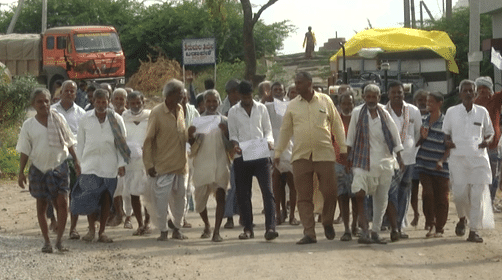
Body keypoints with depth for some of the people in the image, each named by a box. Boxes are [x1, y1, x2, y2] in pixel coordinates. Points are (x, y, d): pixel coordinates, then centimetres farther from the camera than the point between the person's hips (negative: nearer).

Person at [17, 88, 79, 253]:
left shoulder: (58, 119, 2)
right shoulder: (29, 125, 2)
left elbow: (69, 142, 8)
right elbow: (24, 151, 5)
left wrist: (76, 161, 2)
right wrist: (21, 173, 1)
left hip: (59, 166, -1)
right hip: (38, 169, 1)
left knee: (62, 202, -11)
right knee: (41, 206, 5)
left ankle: (59, 240, -5)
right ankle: (46, 241, 14)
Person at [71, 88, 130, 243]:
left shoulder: (116, 119, 4)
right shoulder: (85, 119, 6)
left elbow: (122, 142, 6)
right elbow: (80, 143, 11)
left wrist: (121, 164, 1)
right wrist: (79, 163, 7)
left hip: (109, 164, 0)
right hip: (90, 163, 0)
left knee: (106, 197, 2)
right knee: (89, 196, -12)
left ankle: (101, 232, 11)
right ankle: (91, 229, 1)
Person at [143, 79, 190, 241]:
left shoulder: (180, 110, 9)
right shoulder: (157, 113, -10)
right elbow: (148, 140, -9)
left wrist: (190, 136, 3)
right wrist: (149, 164, -11)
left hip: (180, 164, 6)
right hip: (163, 165, -6)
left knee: (180, 197, 11)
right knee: (162, 197, -3)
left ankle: (177, 229, 23)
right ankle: (163, 231, 7)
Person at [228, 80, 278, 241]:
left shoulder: (261, 109, 10)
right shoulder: (233, 112, 8)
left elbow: (268, 130, 11)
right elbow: (233, 134, 7)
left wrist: (269, 142, -10)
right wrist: (235, 145, -14)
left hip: (260, 155, -1)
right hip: (242, 157, 1)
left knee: (267, 191, -11)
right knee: (243, 194, 4)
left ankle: (270, 227, -16)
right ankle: (248, 228, 14)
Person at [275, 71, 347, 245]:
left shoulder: (325, 101, 5)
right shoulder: (292, 106, 8)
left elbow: (337, 125, 10)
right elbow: (285, 130, 14)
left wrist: (343, 148, 7)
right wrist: (278, 153, 11)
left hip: (324, 154, -1)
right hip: (301, 156, 1)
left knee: (330, 191, -3)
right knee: (304, 196, -2)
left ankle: (328, 222, 23)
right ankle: (309, 233, 1)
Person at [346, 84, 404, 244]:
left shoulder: (384, 114, 4)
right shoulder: (357, 113, 0)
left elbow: (395, 137, 9)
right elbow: (351, 136, 7)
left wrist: (399, 158, 7)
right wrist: (349, 157, 7)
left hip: (384, 161, 3)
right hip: (363, 160, -3)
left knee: (381, 198, 6)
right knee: (359, 194, -19)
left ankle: (375, 232, 15)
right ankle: (364, 230, -17)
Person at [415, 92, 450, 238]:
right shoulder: (423, 120, 11)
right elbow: (417, 143, 18)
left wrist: (442, 160, -16)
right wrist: (422, 137, -4)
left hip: (440, 167, -3)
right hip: (424, 164, 3)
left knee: (441, 197, 2)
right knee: (427, 194, -8)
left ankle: (439, 228, 12)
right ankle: (430, 223, 1)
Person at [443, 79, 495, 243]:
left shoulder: (482, 112, 8)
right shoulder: (451, 112, 7)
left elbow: (490, 132, 18)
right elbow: (445, 132, 15)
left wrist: (488, 140, -4)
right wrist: (447, 142, -6)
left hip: (479, 157, 1)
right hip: (458, 157, -1)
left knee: (477, 195, -6)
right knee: (459, 193, -7)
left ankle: (474, 230, 0)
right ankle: (462, 218, 24)